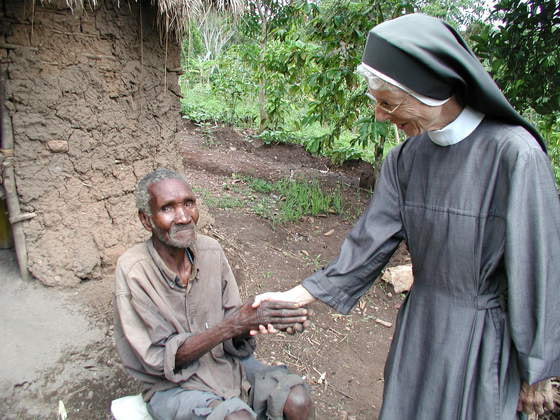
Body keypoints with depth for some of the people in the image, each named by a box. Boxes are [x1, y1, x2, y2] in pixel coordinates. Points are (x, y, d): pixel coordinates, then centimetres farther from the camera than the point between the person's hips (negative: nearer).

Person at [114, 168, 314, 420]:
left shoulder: (210, 250, -7)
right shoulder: (133, 270, -20)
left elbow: (232, 321, -1)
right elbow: (161, 357, -19)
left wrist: (264, 319, -24)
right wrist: (231, 326, -31)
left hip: (225, 361, 4)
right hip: (172, 386, -4)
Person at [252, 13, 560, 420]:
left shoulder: (514, 152, -21)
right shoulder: (405, 158, -5)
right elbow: (370, 243, -4)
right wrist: (294, 296, -6)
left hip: (483, 335, -5)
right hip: (420, 324, 5)